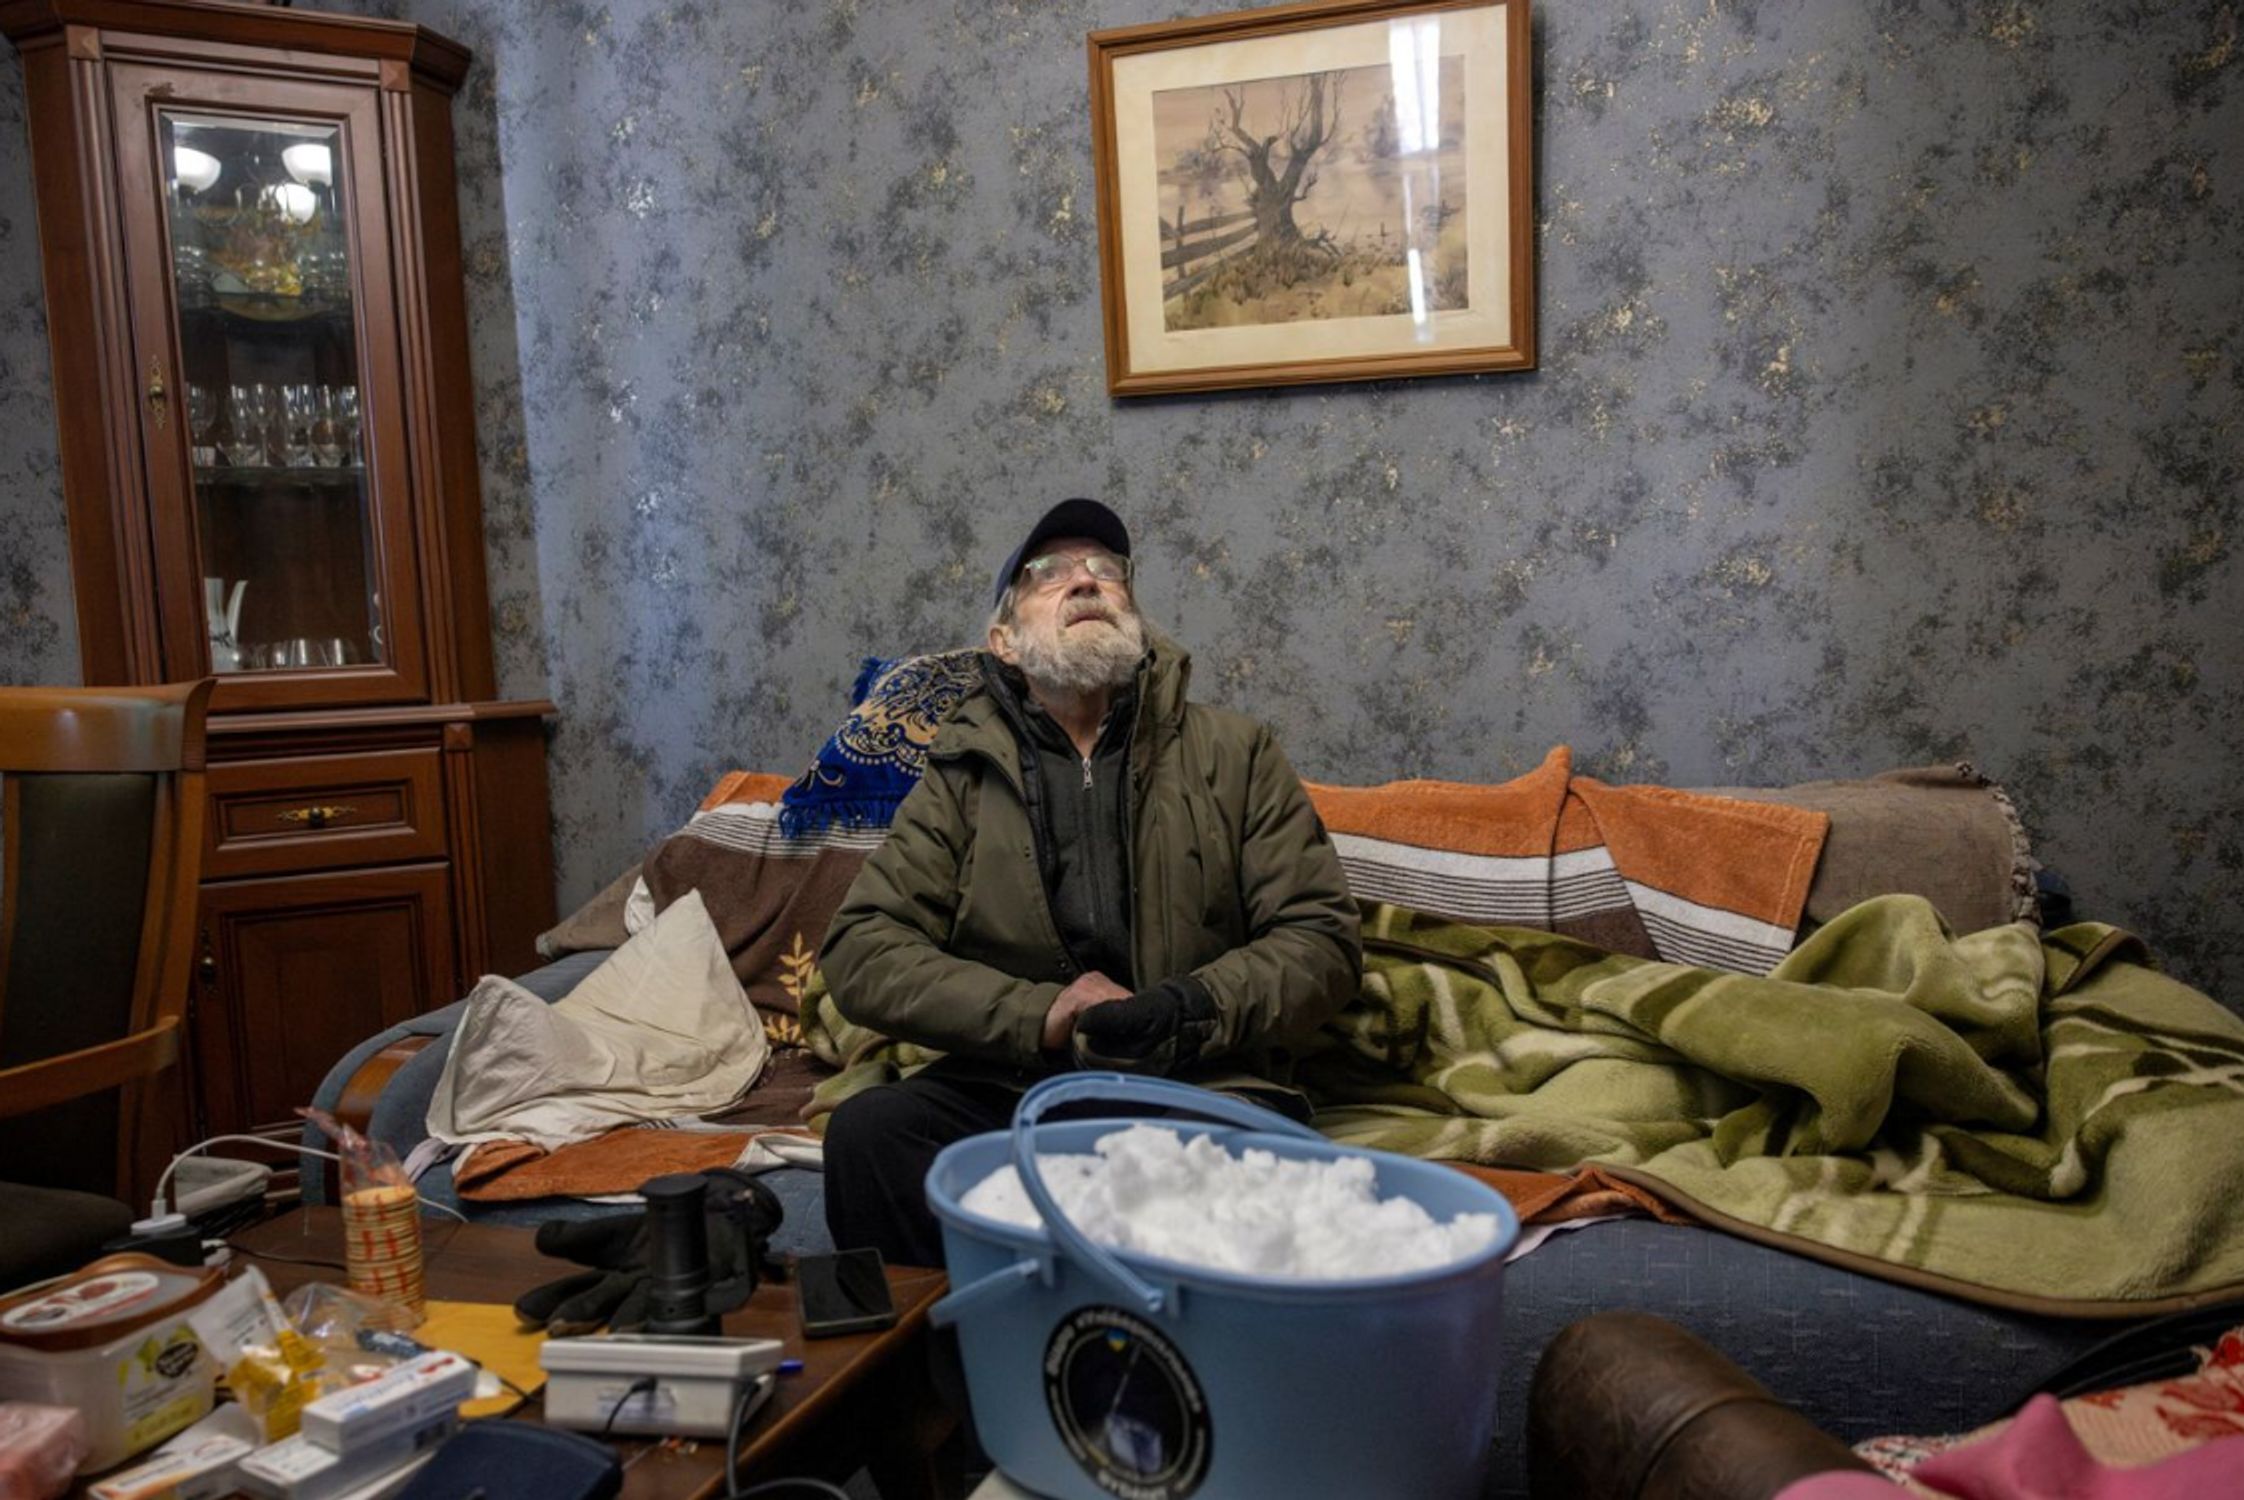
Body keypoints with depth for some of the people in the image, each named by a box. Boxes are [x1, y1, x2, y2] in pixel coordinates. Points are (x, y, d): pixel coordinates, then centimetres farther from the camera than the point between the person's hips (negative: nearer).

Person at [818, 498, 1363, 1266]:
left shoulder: (1233, 751, 11)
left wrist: (1192, 1008, -13)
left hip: (1202, 1089, 0)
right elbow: (861, 952, 2)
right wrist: (1037, 1015, -11)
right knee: (868, 1129, -28)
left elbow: (1322, 939, 6)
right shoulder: (963, 772, 11)